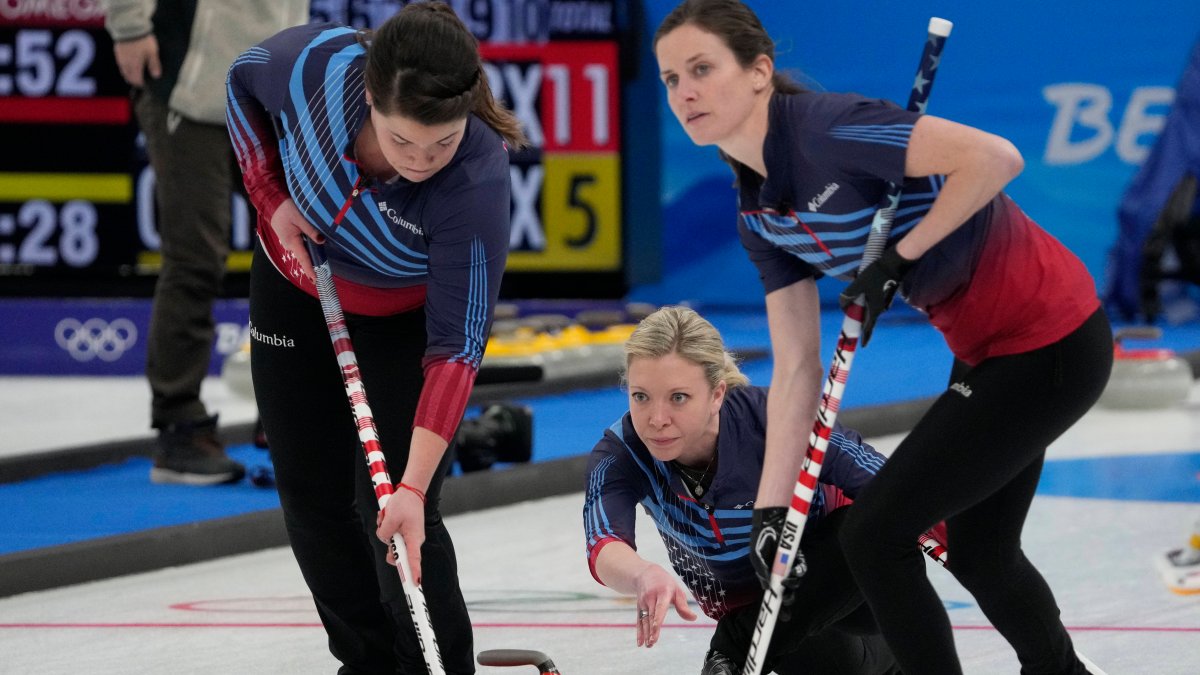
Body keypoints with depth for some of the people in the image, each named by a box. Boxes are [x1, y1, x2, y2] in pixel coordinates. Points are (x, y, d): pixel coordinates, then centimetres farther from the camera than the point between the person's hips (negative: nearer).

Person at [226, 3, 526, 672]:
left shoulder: (478, 182, -40)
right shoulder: (314, 63, -34)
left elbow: (456, 347, -37)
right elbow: (245, 84, -7)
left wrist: (414, 487, -43)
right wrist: (273, 197, -17)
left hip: (406, 320, -4)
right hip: (298, 288, 4)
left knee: (391, 508, -14)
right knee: (312, 497, 8)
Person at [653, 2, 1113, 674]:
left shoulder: (827, 128, -23)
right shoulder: (759, 213, 4)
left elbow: (995, 157, -31)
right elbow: (797, 370, 5)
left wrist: (902, 254, -22)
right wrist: (771, 508, -2)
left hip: (1049, 346, -9)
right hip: (985, 352, 9)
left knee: (875, 533, -7)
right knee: (977, 550, 24)